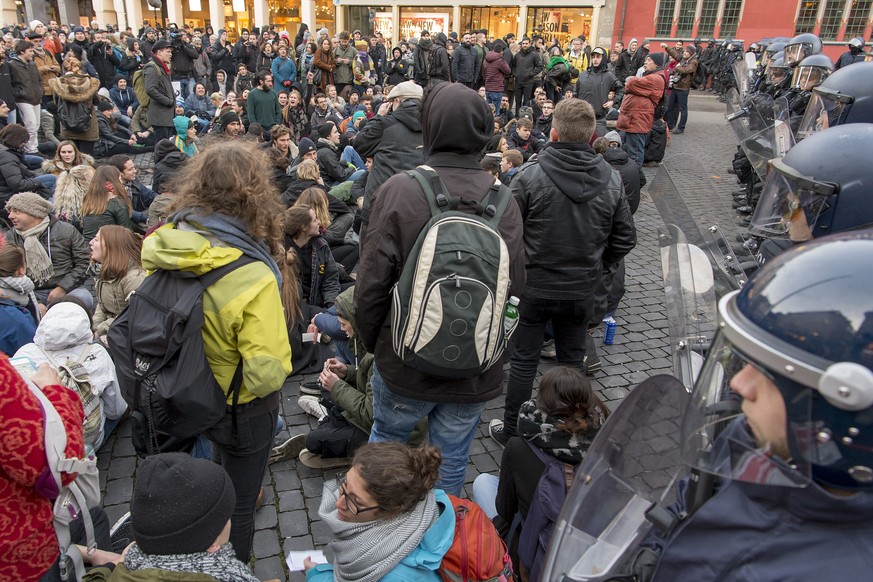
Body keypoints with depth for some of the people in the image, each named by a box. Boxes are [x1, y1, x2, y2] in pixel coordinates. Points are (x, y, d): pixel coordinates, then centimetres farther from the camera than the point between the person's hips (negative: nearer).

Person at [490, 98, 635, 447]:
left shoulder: (529, 177, -17)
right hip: (582, 289, 4)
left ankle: (512, 431, 25)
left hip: (534, 285, -3)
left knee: (524, 360, 11)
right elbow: (625, 238, 2)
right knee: (573, 360, 19)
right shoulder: (612, 180, -5)